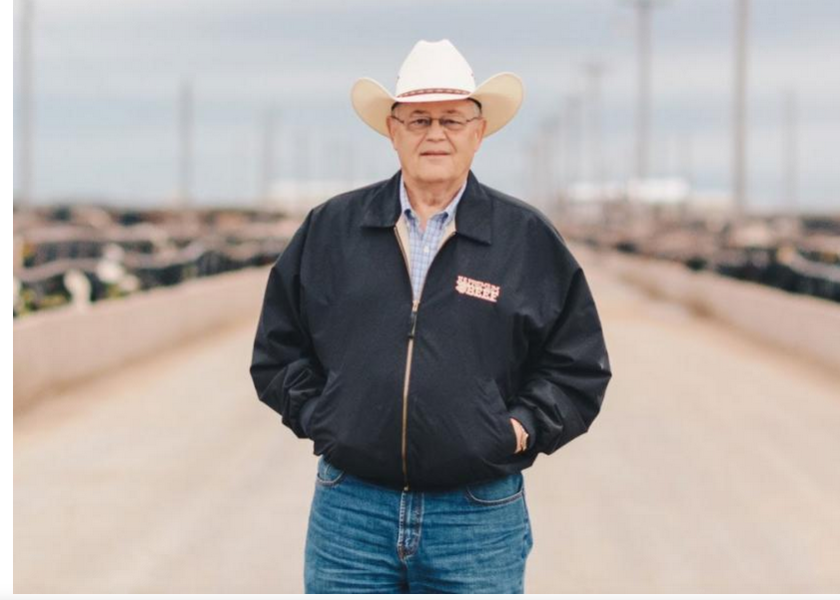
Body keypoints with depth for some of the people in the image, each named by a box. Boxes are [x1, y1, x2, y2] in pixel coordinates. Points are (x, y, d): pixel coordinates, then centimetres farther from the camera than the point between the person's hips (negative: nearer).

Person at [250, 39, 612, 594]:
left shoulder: (530, 240, 5)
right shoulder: (329, 230, 8)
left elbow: (579, 369, 8)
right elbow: (277, 350, 15)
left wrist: (521, 429, -4)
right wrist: (316, 414, 2)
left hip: (480, 519, -1)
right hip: (349, 511, 1)